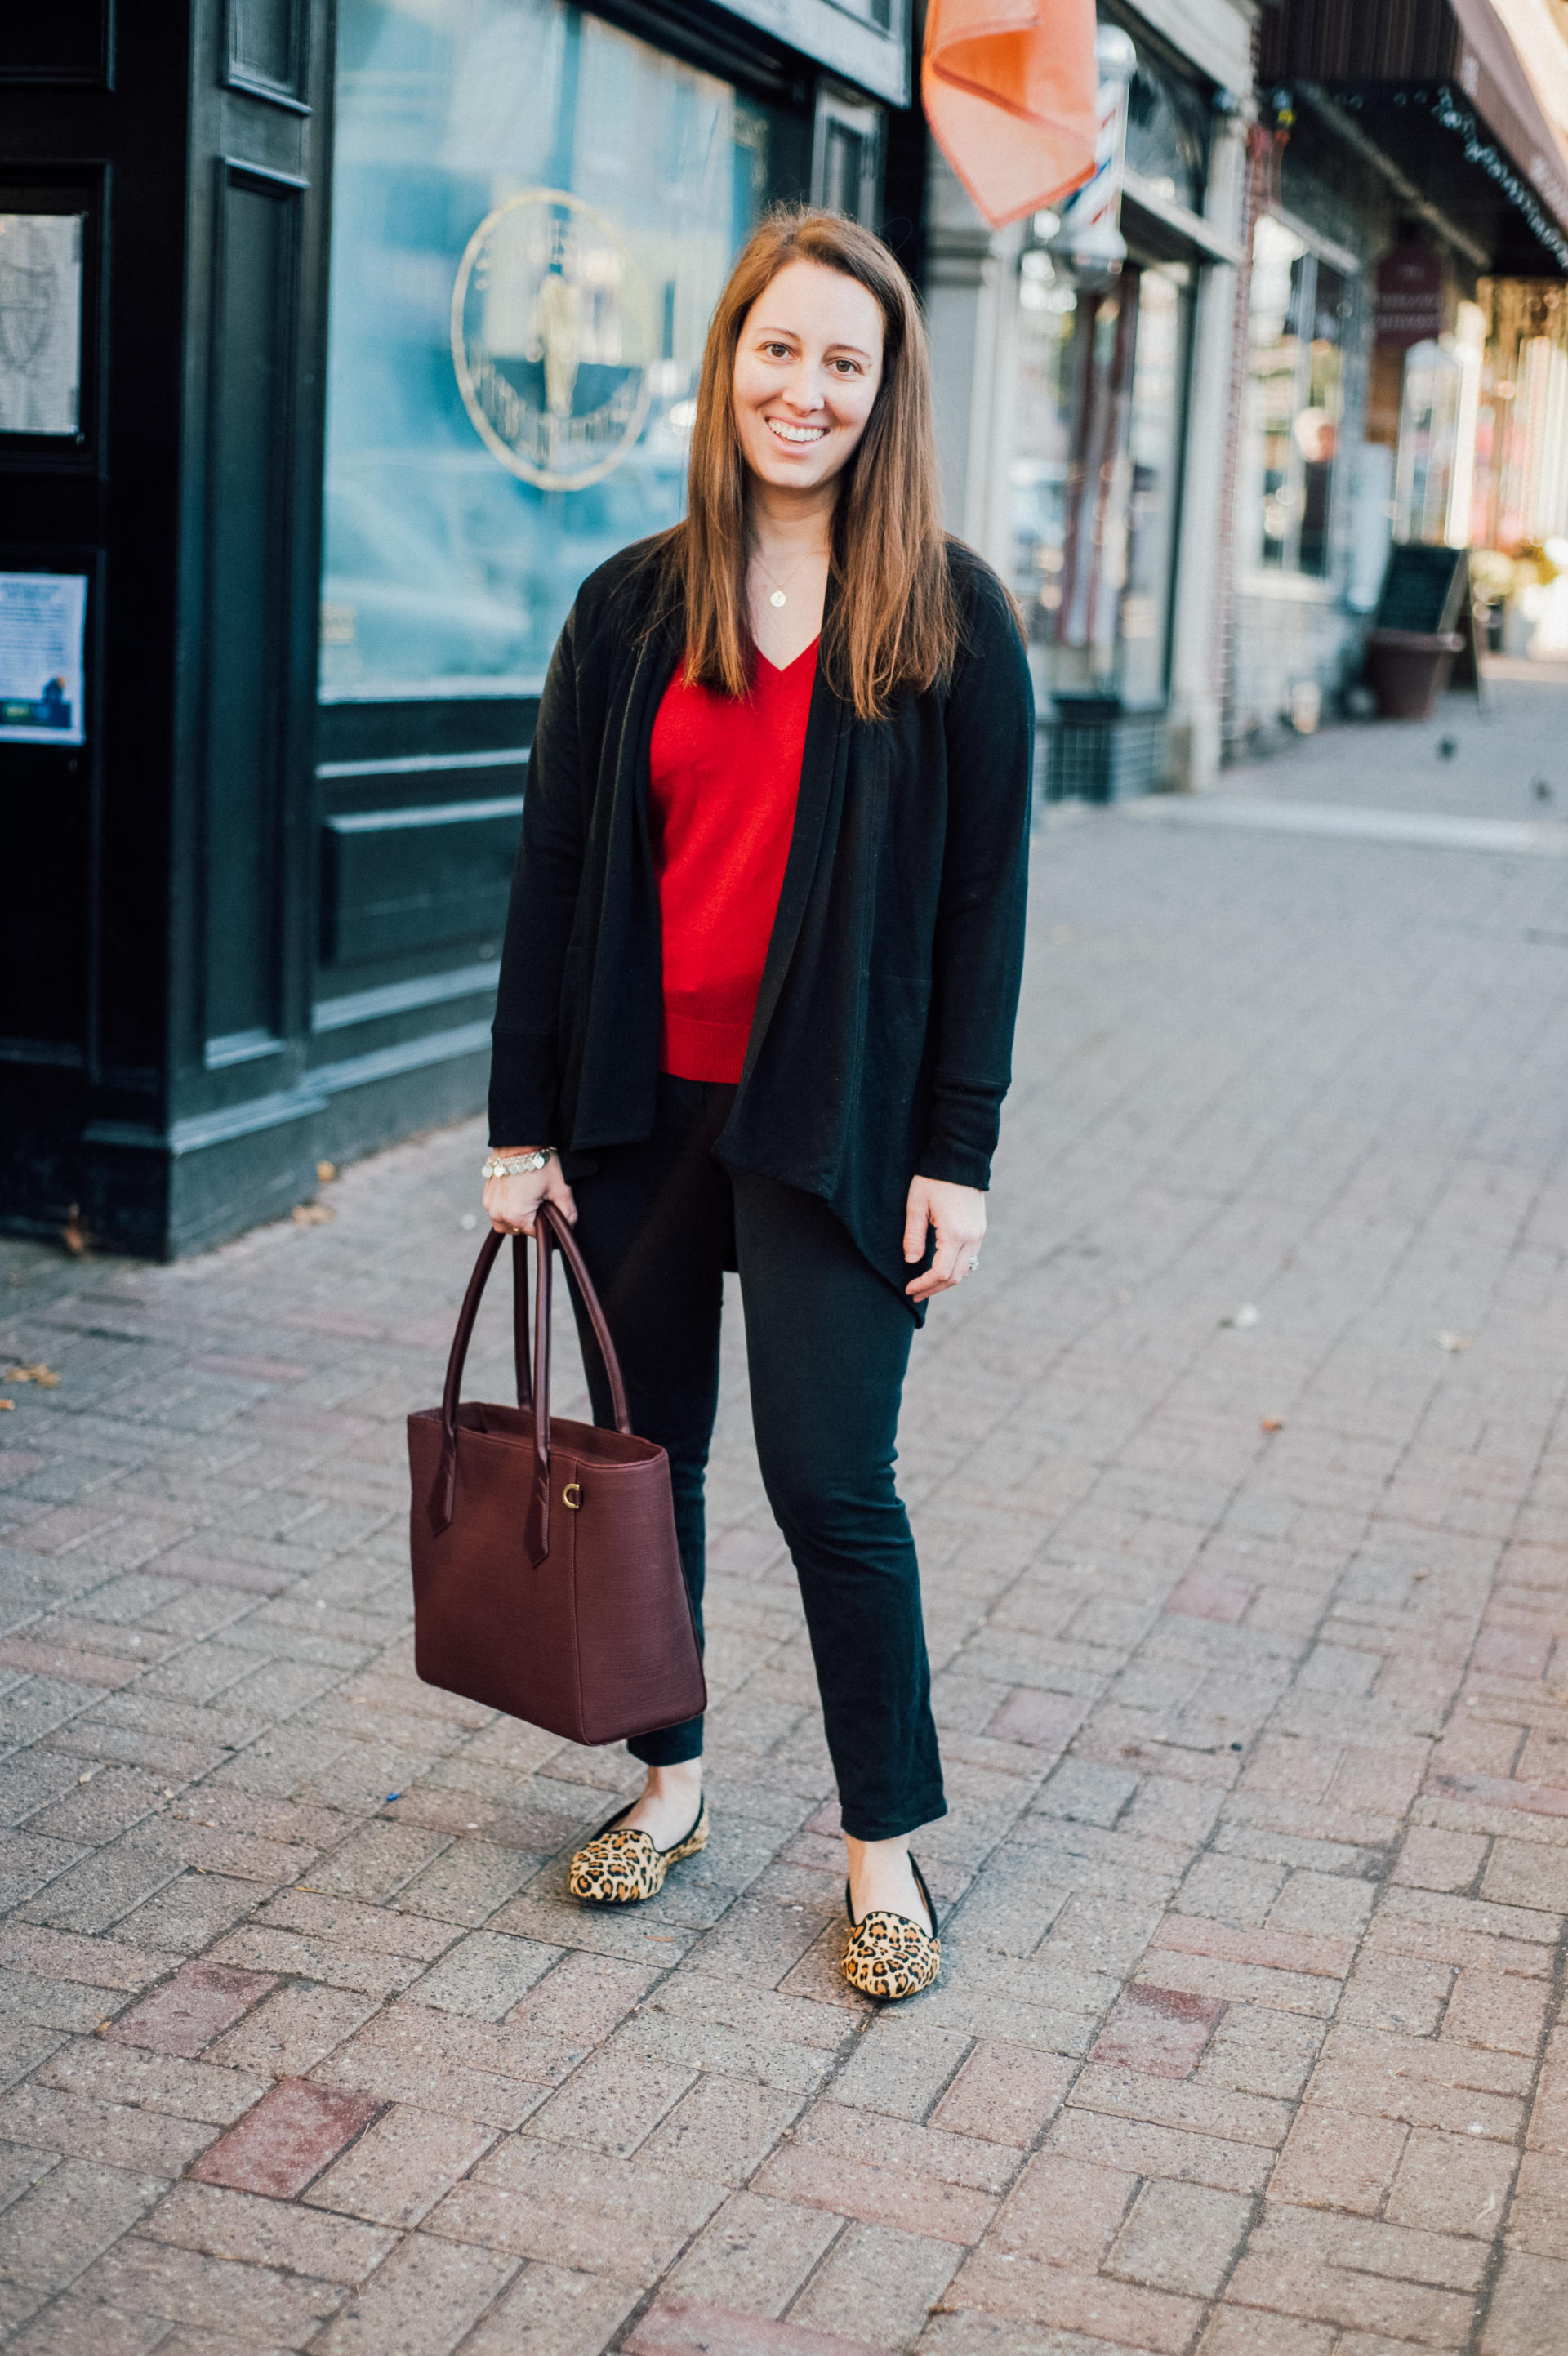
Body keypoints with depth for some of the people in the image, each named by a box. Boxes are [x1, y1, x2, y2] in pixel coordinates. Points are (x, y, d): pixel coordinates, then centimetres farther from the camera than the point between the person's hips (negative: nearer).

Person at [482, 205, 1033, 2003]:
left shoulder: (949, 619, -2)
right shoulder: (630, 608, 4)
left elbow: (985, 897, -3)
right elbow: (554, 870, 5)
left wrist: (958, 1150, -7)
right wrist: (523, 1121, 2)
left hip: (832, 1118, -3)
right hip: (642, 1104, 3)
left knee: (830, 1483, -2)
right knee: (643, 1453, 13)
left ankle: (884, 1850, 16)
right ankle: (668, 1783, 32)